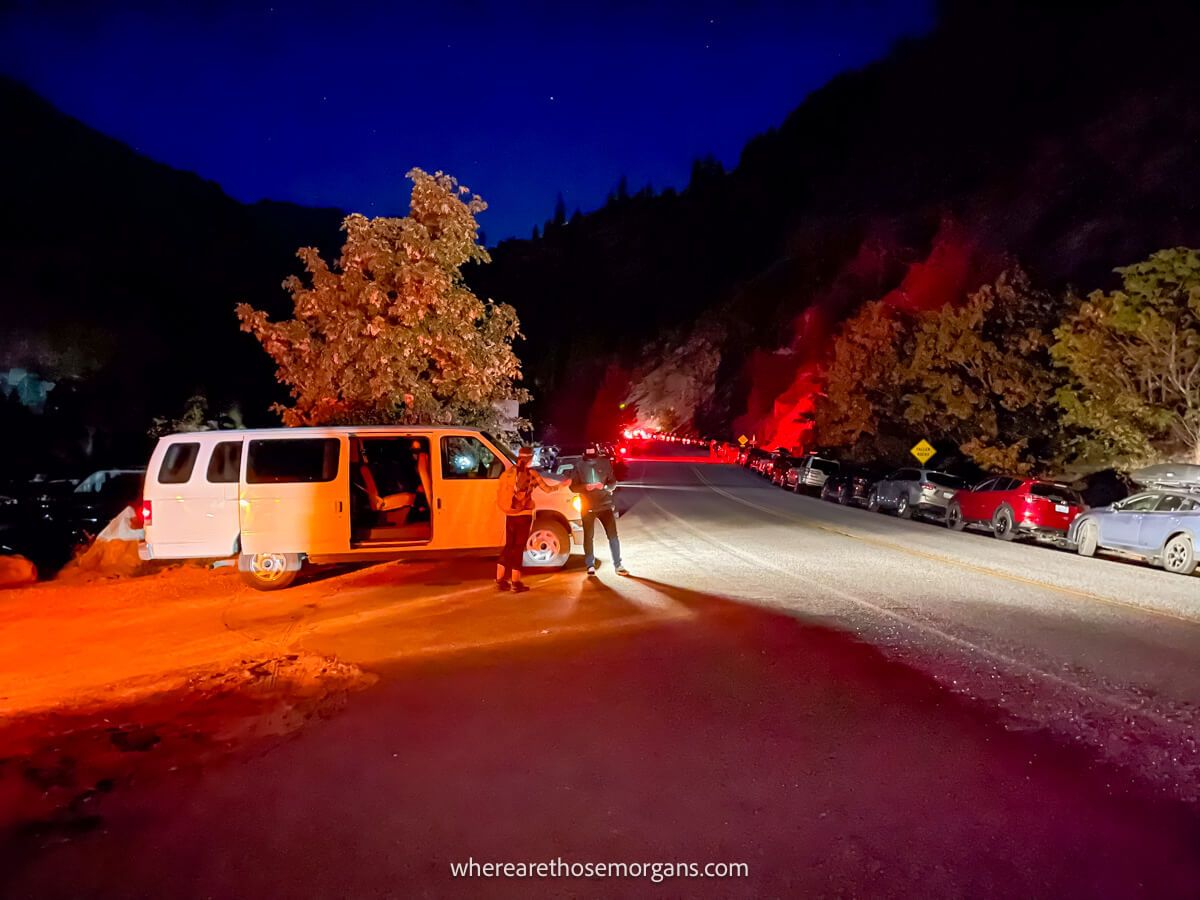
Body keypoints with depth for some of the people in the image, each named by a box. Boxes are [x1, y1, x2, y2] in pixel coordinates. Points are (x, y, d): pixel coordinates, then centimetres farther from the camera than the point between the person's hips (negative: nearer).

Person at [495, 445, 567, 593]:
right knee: (518, 547, 1)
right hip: (523, 515, -5)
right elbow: (547, 488, -2)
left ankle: (500, 579, 16)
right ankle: (516, 583, 4)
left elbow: (500, 493, 5)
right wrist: (562, 485, 12)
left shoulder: (508, 472, 5)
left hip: (510, 515, 5)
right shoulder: (531, 473, -8)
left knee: (508, 546, 15)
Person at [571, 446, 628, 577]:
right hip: (587, 507, 0)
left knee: (613, 535, -4)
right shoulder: (580, 467, -3)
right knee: (589, 536, 7)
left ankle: (617, 565, 6)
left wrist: (604, 486, -20)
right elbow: (573, 486, 0)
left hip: (605, 505, 0)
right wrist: (585, 487, -20)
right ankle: (590, 565, 21)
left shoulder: (605, 464, -2)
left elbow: (613, 483, 2)